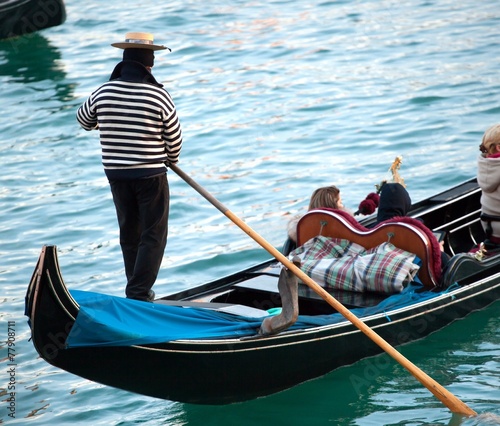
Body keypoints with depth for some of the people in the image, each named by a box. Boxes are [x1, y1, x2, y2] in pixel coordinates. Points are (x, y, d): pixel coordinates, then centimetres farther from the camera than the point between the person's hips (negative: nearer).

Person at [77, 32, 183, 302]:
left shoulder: (103, 93, -5)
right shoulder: (159, 96, -16)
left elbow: (84, 121, 15)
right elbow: (174, 139, -6)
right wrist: (170, 159, 16)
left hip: (116, 174, 4)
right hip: (151, 175, -4)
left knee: (129, 233, 18)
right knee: (153, 236, 4)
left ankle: (136, 289, 26)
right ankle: (139, 294, -3)